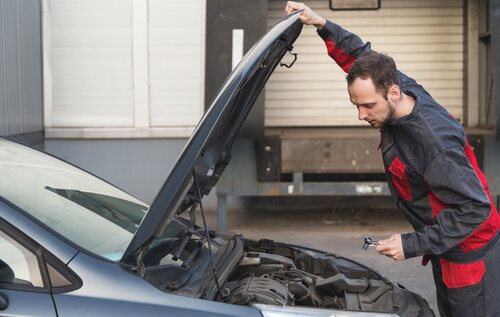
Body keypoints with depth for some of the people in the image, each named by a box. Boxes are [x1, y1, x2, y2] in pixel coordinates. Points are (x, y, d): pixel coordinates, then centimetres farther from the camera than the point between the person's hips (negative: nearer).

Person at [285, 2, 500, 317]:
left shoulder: (434, 141, -35)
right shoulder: (405, 87, -8)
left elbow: (474, 208, -31)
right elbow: (363, 57, 9)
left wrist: (413, 245, -28)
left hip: (470, 254, -9)